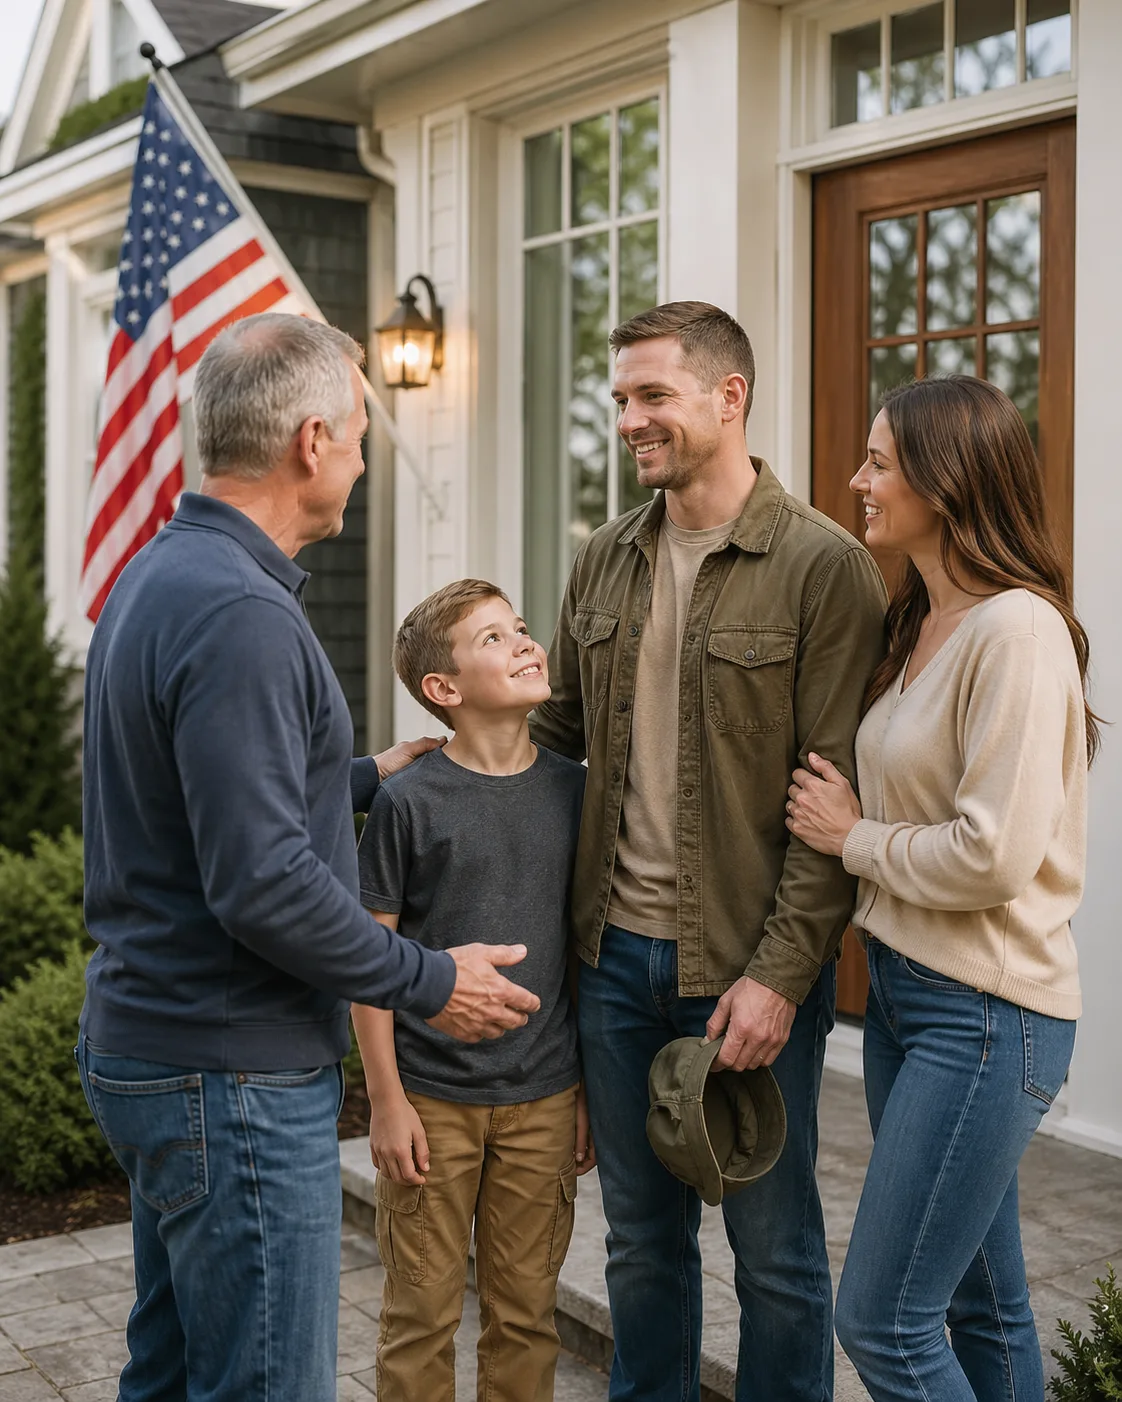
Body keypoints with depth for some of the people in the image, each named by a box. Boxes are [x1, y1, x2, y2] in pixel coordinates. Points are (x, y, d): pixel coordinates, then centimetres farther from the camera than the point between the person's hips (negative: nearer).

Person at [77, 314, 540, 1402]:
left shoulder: (159, 575, 10)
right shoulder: (239, 615, -22)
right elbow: (264, 886, -25)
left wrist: (364, 776, 22)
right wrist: (429, 982, -14)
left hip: (144, 1045, 10)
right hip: (232, 1072, -10)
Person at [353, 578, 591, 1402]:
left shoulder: (572, 791, 2)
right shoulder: (409, 802, -9)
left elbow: (587, 949, 8)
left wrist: (591, 1092, 8)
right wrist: (387, 1100, -8)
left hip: (543, 1100, 3)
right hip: (432, 1099, -3)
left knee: (525, 1311, 13)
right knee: (423, 1313, 7)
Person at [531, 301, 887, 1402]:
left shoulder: (825, 568, -10)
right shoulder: (603, 562, 8)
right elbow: (556, 734, 17)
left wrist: (779, 973, -17)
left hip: (747, 970, -5)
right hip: (614, 954, 5)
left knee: (774, 1247, 10)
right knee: (641, 1236, 18)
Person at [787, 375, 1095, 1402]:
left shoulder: (1018, 630, -18)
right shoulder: (920, 624, 11)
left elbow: (992, 855, -23)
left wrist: (855, 837, -10)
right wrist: (858, 830, 5)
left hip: (985, 1014, -9)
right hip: (905, 988, 9)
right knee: (983, 1308, 18)